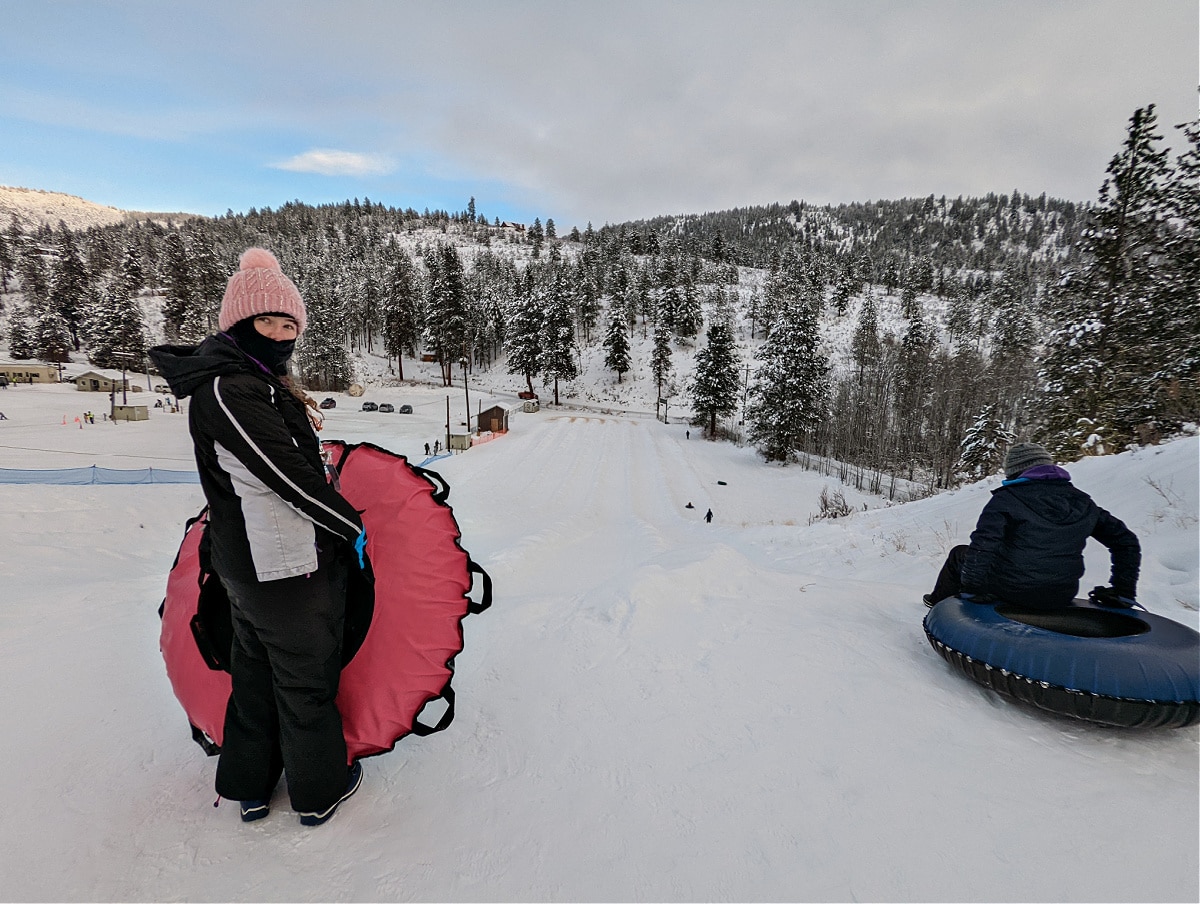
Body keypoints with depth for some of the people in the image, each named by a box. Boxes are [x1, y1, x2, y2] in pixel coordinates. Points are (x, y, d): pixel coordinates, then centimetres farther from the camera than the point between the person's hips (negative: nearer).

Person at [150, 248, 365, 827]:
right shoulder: (231, 390, -24)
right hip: (289, 566, -10)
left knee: (255, 667, 23)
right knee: (305, 675, 9)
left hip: (245, 562, 10)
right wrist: (350, 523, -14)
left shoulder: (253, 383, 6)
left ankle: (248, 783, 44)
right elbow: (289, 476, -25)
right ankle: (321, 789, 31)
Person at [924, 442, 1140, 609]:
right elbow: (1126, 541, 10)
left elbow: (982, 546, -25)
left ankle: (939, 602, 39)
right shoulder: (1081, 501, 5)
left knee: (959, 554, 20)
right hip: (1063, 596, 6)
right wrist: (1124, 591, 15)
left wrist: (970, 589, -15)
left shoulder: (1007, 498, -14)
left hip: (1012, 590, -6)